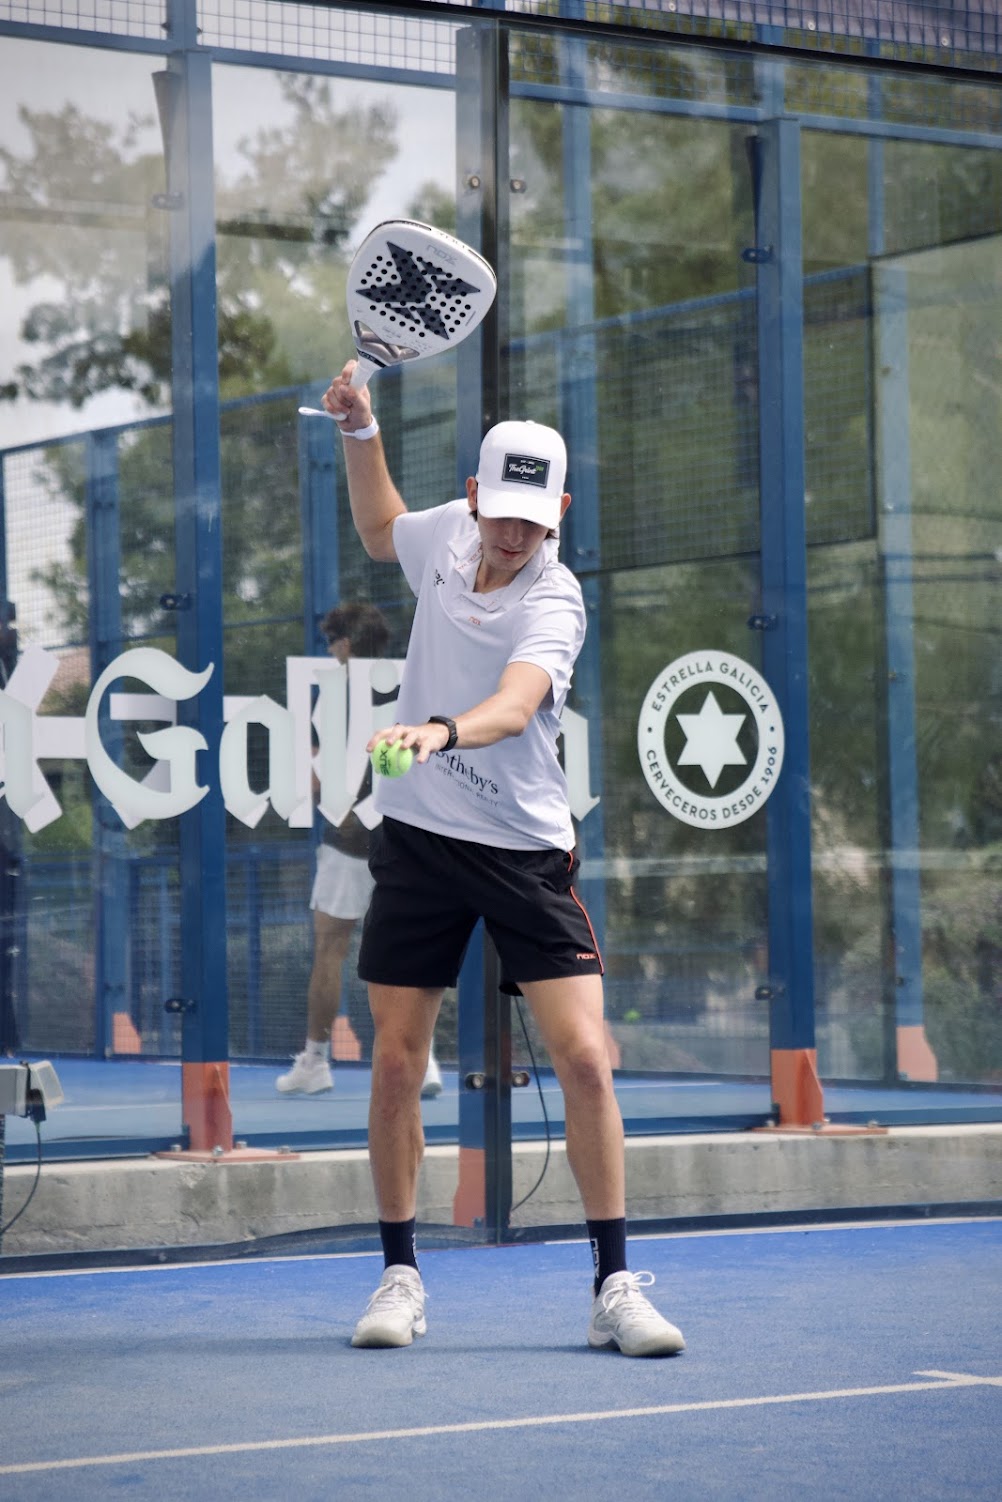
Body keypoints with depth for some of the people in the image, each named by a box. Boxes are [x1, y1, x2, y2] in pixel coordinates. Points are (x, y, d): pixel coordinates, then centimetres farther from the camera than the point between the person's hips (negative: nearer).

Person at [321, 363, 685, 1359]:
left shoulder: (553, 602, -17)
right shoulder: (448, 533, 1)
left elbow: (515, 705, -37)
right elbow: (380, 532, 26)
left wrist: (440, 732, -57)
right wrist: (359, 431, 13)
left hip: (524, 848, -4)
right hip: (418, 838, 4)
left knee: (584, 1060, -11)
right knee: (396, 1061, 2)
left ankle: (614, 1287, -2)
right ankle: (400, 1276, 14)